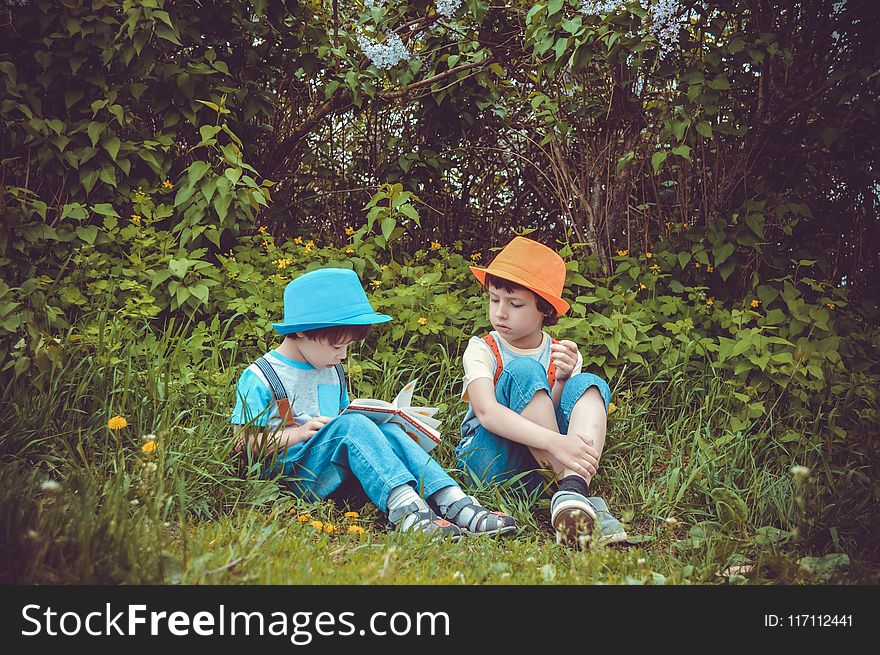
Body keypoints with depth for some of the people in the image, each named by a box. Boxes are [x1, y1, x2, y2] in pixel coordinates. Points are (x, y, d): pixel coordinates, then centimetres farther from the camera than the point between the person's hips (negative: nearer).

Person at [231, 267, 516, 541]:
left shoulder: (332, 371, 20)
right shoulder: (259, 378, -3)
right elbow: (244, 443, -5)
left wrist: (373, 422, 7)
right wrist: (298, 434, -17)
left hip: (340, 473, 6)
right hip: (293, 475, -6)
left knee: (387, 429, -20)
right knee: (350, 424, -30)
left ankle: (454, 503, -36)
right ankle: (403, 507, -48)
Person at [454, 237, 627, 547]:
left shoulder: (562, 355, 8)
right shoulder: (482, 350, -5)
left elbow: (558, 415, -1)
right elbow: (487, 412, -25)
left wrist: (562, 381, -19)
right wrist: (554, 442, -39)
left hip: (543, 463, 4)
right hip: (490, 460, -3)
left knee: (589, 386, -17)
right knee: (523, 371, -25)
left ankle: (572, 490, -43)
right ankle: (572, 489, -34)